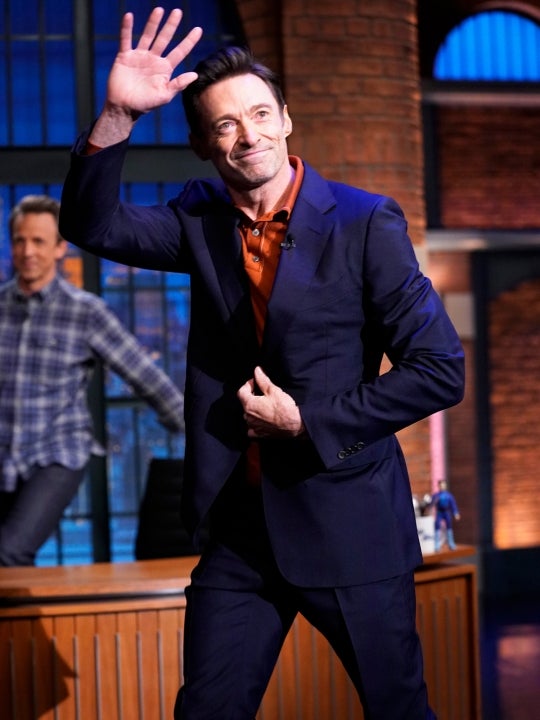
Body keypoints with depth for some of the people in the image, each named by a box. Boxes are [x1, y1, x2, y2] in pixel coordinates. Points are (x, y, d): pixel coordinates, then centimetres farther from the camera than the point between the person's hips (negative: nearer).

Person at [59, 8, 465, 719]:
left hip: (347, 522, -3)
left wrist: (309, 422, -12)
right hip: (239, 523, 4)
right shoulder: (203, 221, 5)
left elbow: (440, 371, -11)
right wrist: (117, 117, -22)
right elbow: (95, 226, -9)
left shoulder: (365, 222, -9)